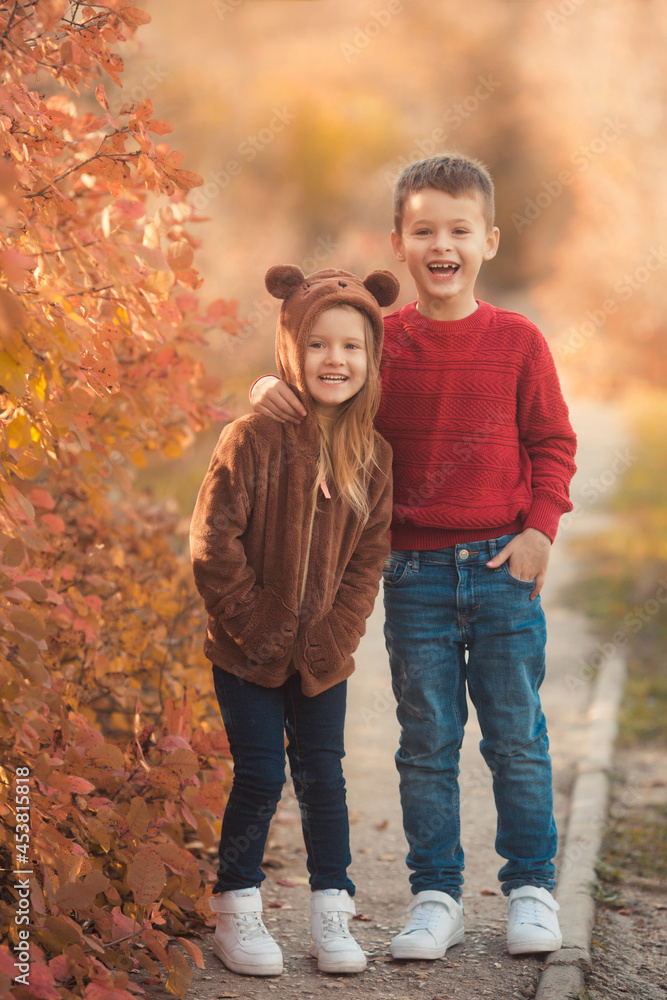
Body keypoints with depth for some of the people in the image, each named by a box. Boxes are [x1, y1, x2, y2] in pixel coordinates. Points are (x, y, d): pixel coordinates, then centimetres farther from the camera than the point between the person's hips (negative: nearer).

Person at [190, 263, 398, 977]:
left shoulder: (372, 455, -2)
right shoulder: (253, 440, -14)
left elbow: (369, 559, 1)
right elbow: (213, 543, -13)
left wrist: (330, 643, -8)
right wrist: (256, 627, -13)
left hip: (323, 657, 3)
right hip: (247, 651, -3)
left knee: (323, 777, 8)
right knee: (259, 777, -1)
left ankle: (331, 917, 19)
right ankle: (235, 913, 15)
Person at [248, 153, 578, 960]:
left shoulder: (517, 341, -1)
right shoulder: (382, 341, 1)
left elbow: (552, 443, 3)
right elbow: (319, 385, 8)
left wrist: (540, 530, -8)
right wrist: (272, 388, -15)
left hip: (503, 566, -1)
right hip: (414, 572, 1)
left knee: (516, 736, 7)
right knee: (426, 743, 7)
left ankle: (531, 886, 21)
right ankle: (434, 896, 17)